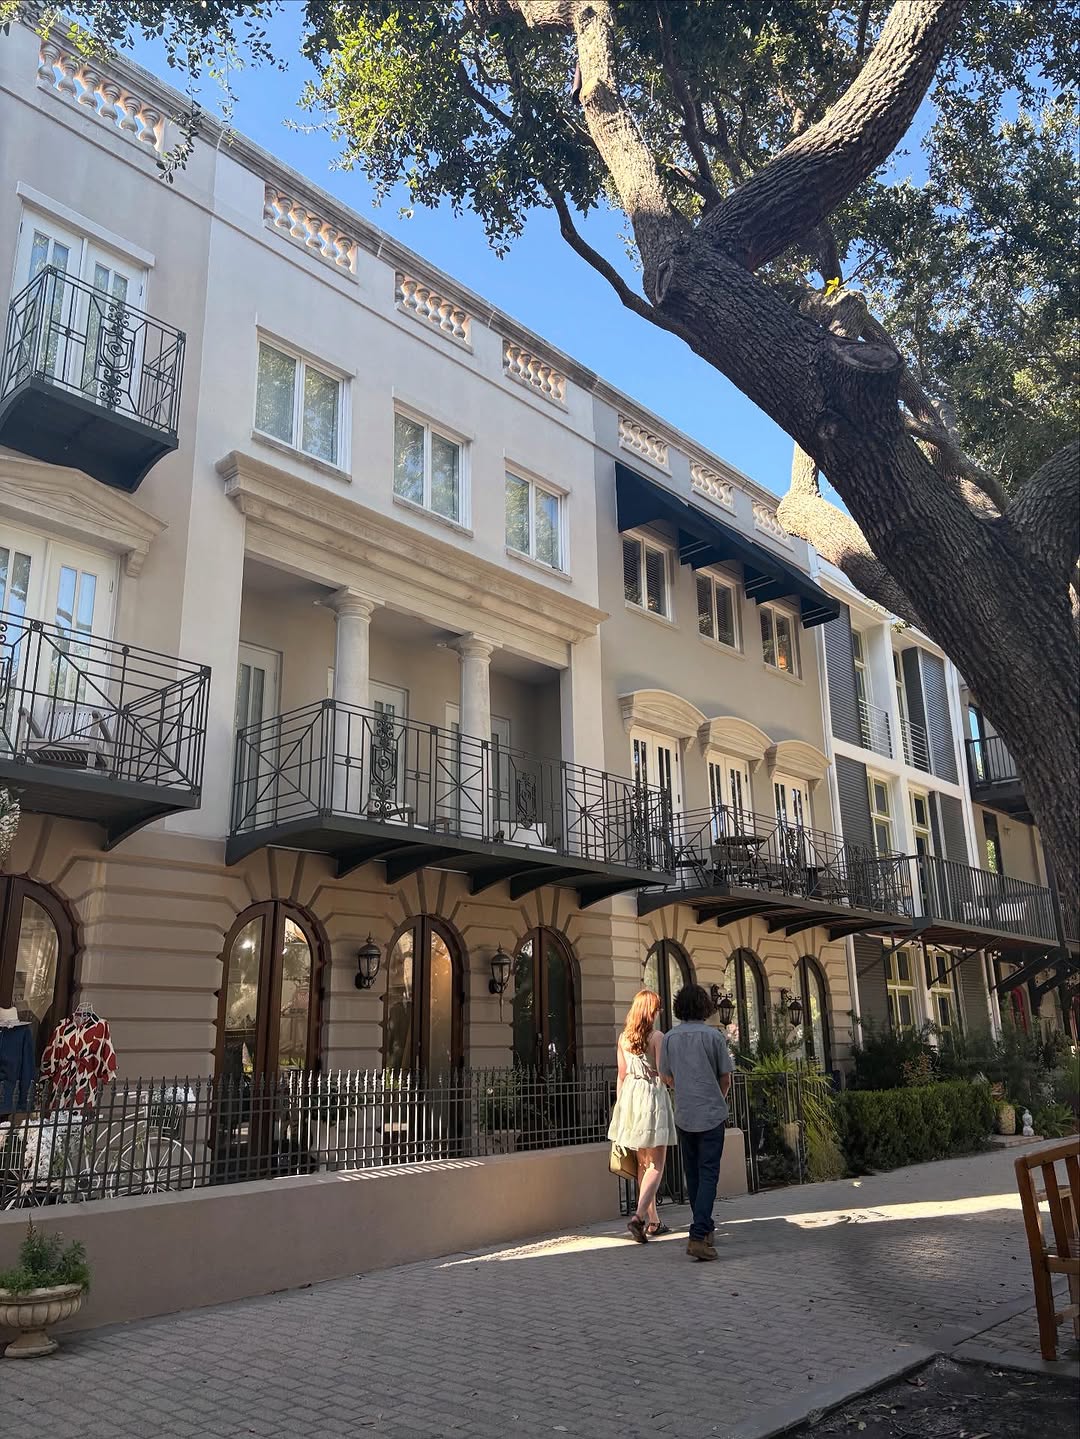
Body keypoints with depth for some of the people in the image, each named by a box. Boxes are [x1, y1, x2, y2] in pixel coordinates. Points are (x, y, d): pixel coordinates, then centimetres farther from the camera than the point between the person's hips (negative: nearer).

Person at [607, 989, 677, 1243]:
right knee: (656, 1164, -1)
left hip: (629, 1095, 6)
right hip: (653, 1095, -6)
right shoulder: (657, 1036, -10)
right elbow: (663, 1073, -13)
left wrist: (620, 1105, 16)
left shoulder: (623, 1037, 7)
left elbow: (621, 1075, 11)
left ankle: (653, 1220, 21)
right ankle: (639, 1215, -18)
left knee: (643, 1163, 15)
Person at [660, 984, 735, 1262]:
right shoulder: (713, 1035, -7)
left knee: (692, 1173, 16)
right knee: (708, 1174, -3)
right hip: (712, 1113, -3)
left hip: (684, 1115, 3)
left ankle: (704, 1229, 27)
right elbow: (725, 1078, -1)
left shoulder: (670, 1037, 1)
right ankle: (698, 1236, -14)